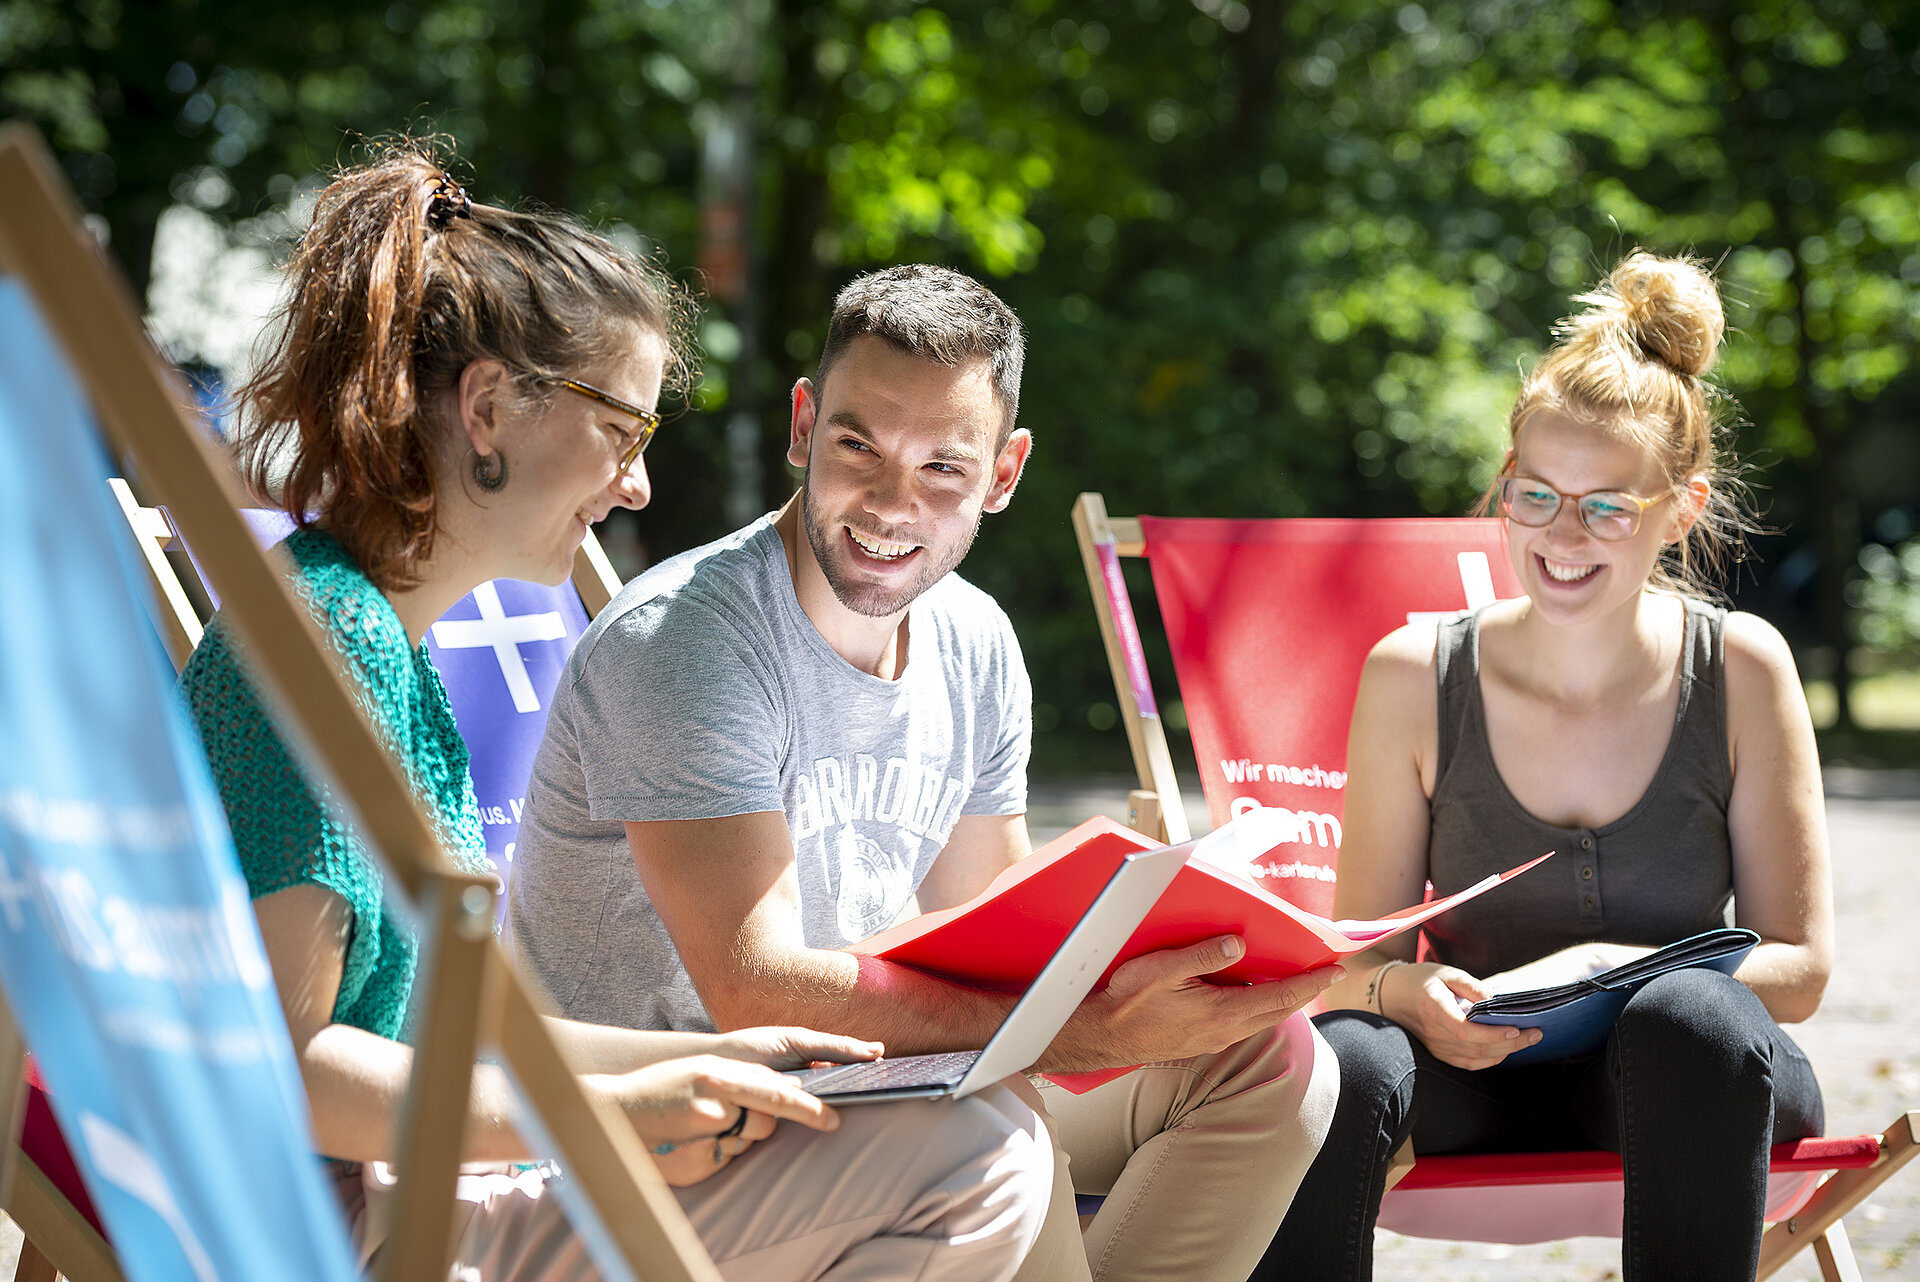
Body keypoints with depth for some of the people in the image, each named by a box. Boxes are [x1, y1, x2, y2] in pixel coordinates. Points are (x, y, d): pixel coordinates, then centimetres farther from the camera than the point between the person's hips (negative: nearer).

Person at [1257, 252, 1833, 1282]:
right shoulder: (1413, 679, -4)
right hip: (1479, 1079, 0)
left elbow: (1798, 967, -4)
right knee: (1339, 1060, -35)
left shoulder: (1742, 673, -5)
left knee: (1692, 1016, -37)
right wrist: (1405, 991, -25)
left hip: (1691, 1081, 0)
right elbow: (1356, 952, 0)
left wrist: (1608, 968, -22)